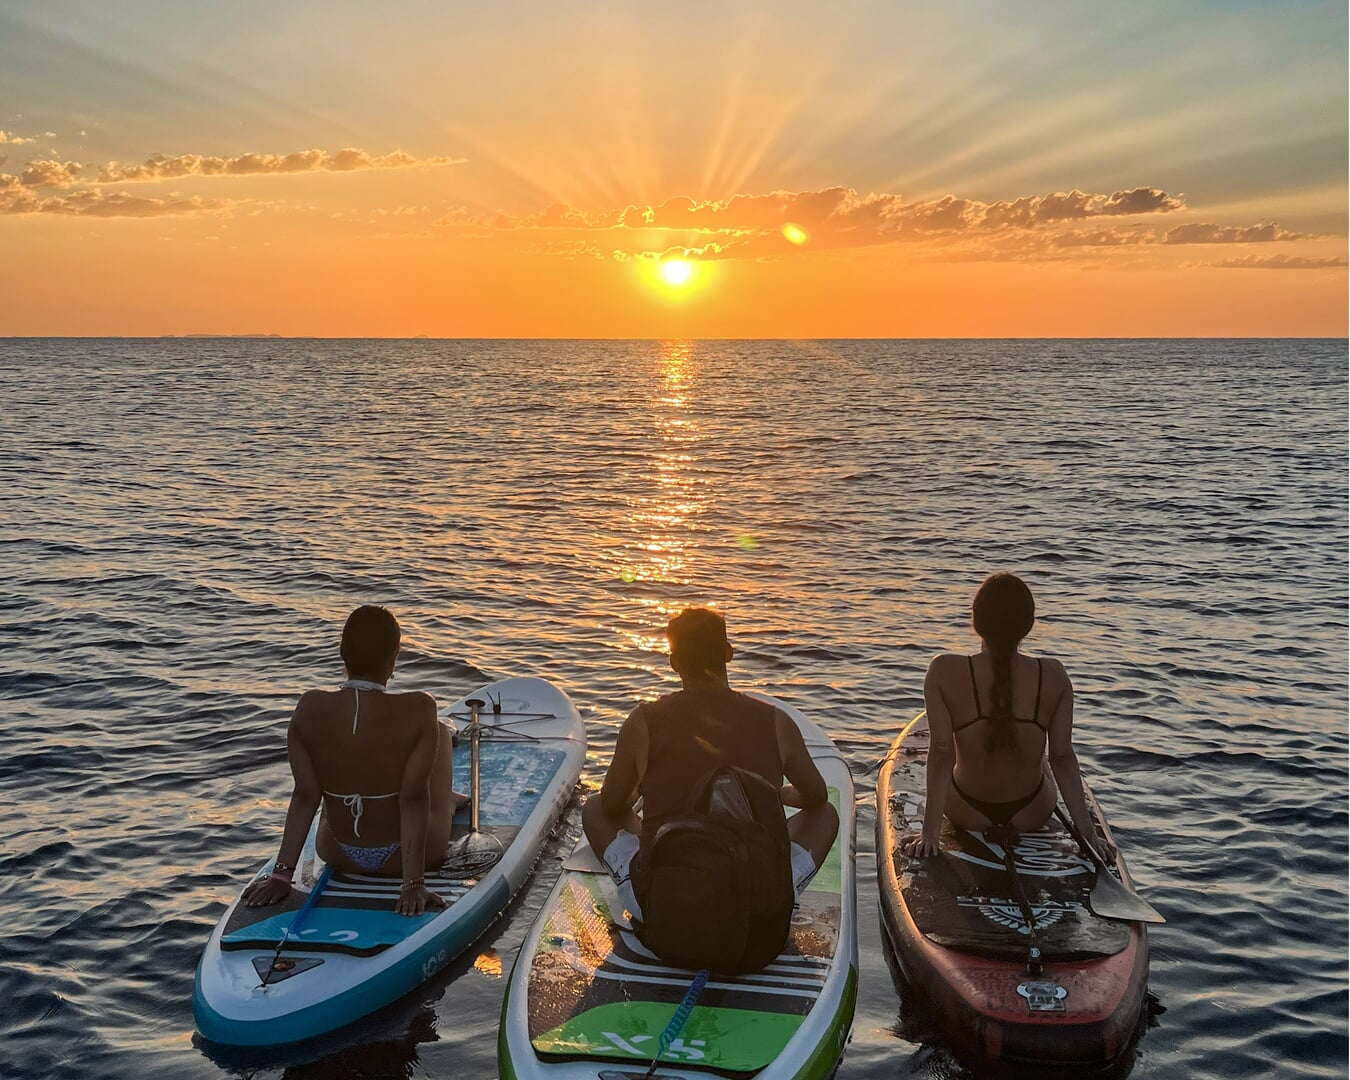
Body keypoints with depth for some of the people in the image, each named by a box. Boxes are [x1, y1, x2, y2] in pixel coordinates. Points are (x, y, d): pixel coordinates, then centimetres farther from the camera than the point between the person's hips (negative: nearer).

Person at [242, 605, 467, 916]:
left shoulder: (310, 709, -17)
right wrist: (414, 883, -19)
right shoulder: (418, 710, -25)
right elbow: (414, 798, -23)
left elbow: (305, 795, -13)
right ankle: (446, 802, 55)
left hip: (339, 855, 3)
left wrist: (281, 873, -6)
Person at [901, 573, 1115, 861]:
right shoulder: (1053, 676, -17)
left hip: (967, 814, -1)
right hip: (1033, 814, 1)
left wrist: (929, 832, -16)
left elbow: (941, 752, -21)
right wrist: (1088, 833, -5)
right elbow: (1063, 757, -14)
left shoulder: (945, 672, -22)